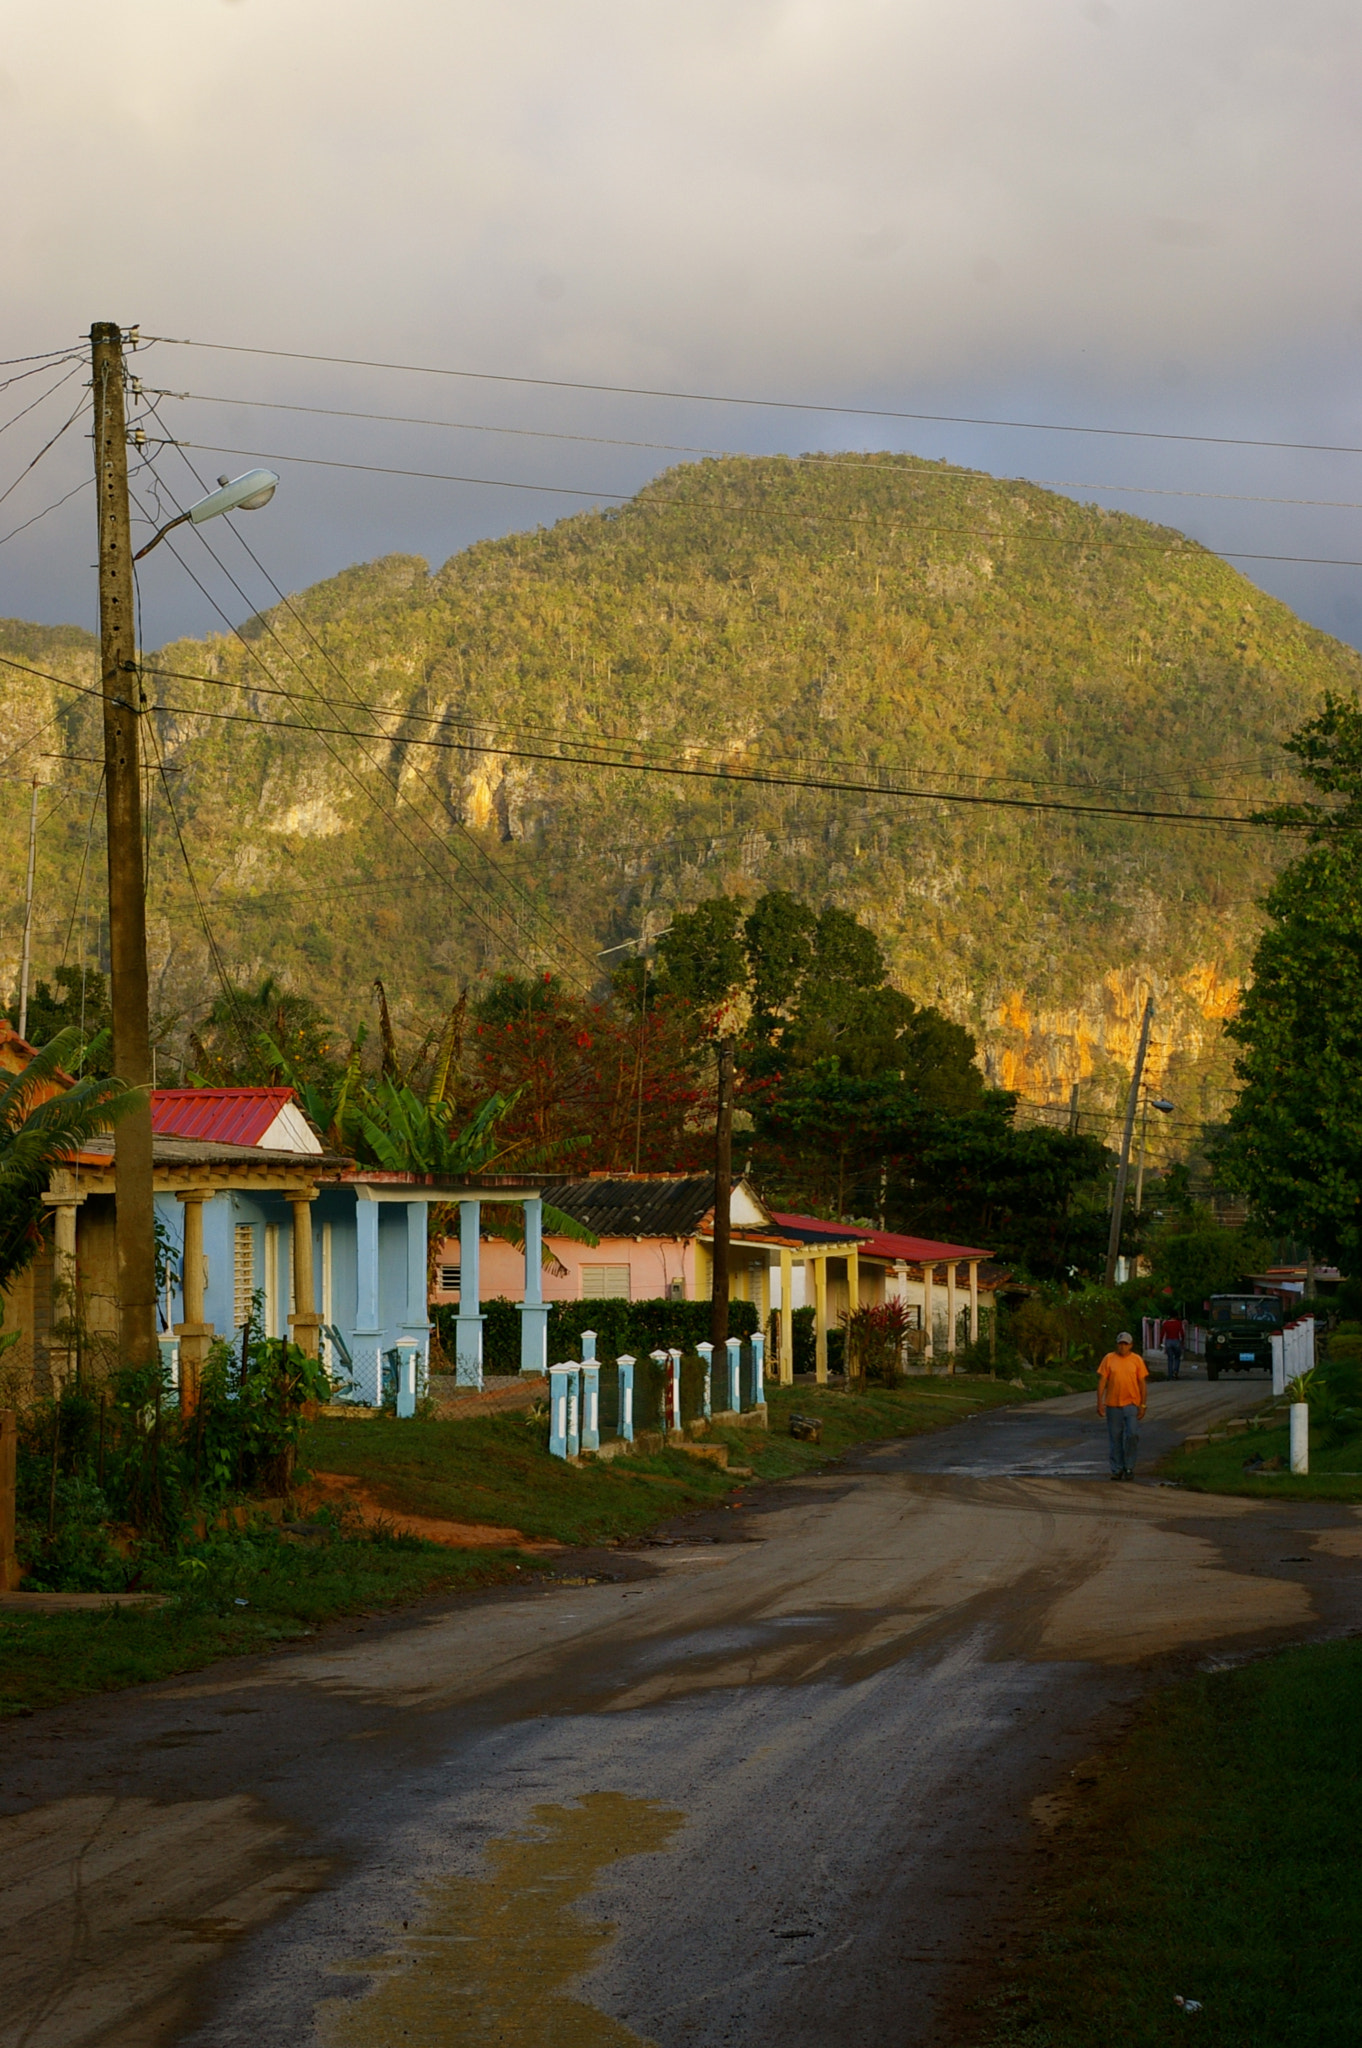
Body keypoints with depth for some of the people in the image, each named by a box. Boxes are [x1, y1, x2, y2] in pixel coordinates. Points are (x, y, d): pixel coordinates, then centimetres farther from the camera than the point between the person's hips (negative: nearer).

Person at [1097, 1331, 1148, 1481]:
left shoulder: (1137, 1360, 3)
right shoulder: (1109, 1359, 2)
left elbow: (1142, 1383, 3)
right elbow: (1102, 1381, 2)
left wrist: (1142, 1405, -1)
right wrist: (1100, 1402, -5)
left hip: (1132, 1404, -1)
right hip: (1113, 1404, 1)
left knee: (1132, 1435, -6)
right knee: (1115, 1438, 5)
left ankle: (1129, 1467, 7)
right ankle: (1117, 1469, 13)